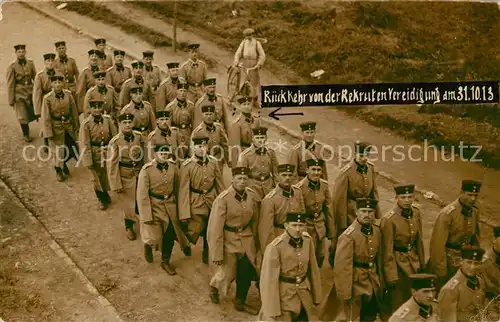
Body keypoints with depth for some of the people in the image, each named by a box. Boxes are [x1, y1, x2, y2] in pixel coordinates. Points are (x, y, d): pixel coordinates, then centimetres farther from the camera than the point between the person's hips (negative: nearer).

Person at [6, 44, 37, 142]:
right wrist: (11, 100, -8)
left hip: (31, 91, 3)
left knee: (33, 113, 5)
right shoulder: (12, 66, -11)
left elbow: (35, 78, 6)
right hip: (19, 93, -3)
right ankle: (26, 134, 25)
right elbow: (10, 84, -8)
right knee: (22, 115, 6)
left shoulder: (30, 63, -1)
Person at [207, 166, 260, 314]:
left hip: (246, 237, 4)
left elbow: (255, 220, 8)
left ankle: (240, 302, 26)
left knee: (247, 271, 4)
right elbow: (215, 228, -19)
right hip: (228, 239, -4)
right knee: (228, 273, 8)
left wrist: (254, 239, 15)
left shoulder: (252, 195, -7)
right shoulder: (223, 198, -22)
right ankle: (214, 286, 43)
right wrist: (217, 254, -17)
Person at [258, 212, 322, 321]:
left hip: (304, 291, 5)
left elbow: (313, 269, 7)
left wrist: (317, 295, 13)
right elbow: (269, 279, -19)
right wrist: (272, 312, -18)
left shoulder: (308, 241, -4)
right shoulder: (275, 247, -21)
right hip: (284, 295, -5)